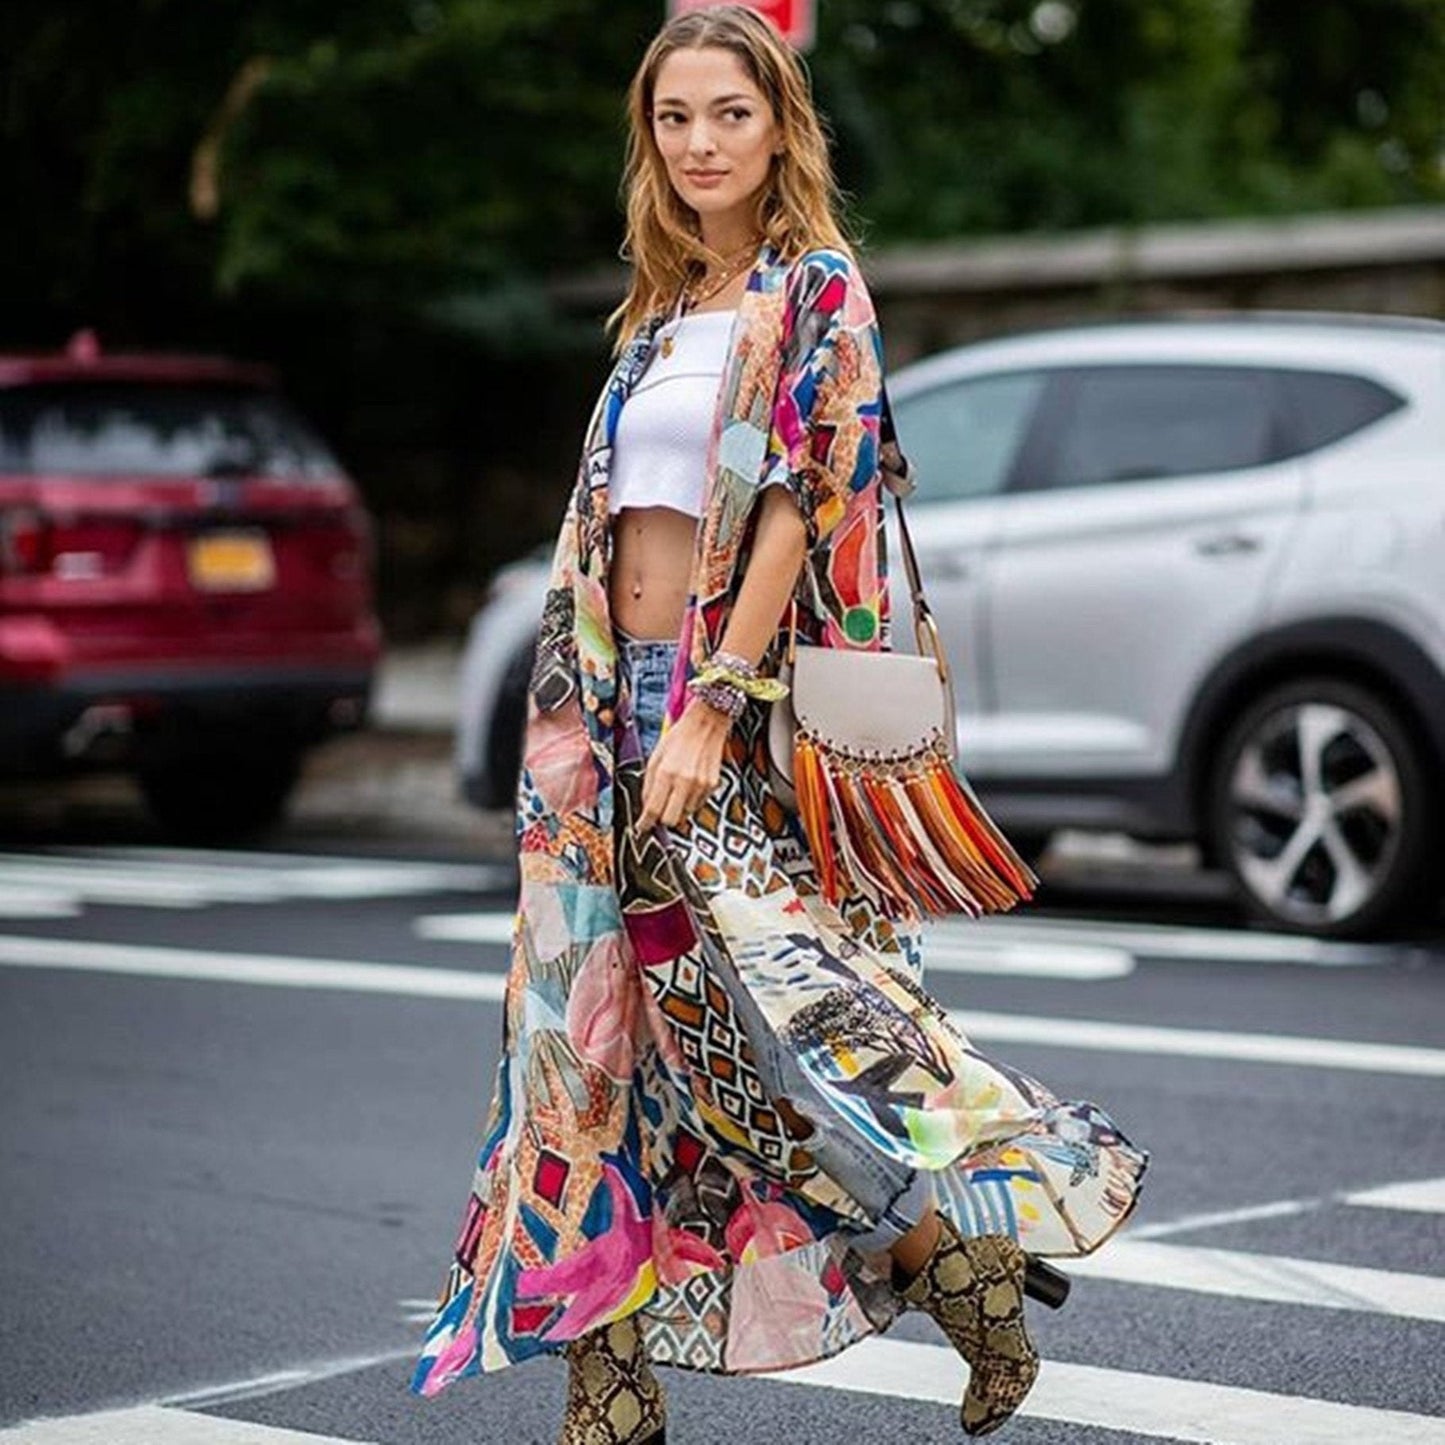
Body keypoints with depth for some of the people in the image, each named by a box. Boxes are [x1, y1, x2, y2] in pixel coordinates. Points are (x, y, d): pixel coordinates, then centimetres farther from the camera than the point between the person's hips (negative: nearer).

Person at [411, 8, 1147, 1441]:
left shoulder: (815, 296, -5)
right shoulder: (662, 311, 17)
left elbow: (800, 505, -14)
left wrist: (714, 706, -21)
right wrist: (592, 717, 14)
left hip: (746, 708, -7)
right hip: (622, 703, 7)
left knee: (775, 1000, -14)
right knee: (610, 1017, 5)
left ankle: (972, 1261, 4)